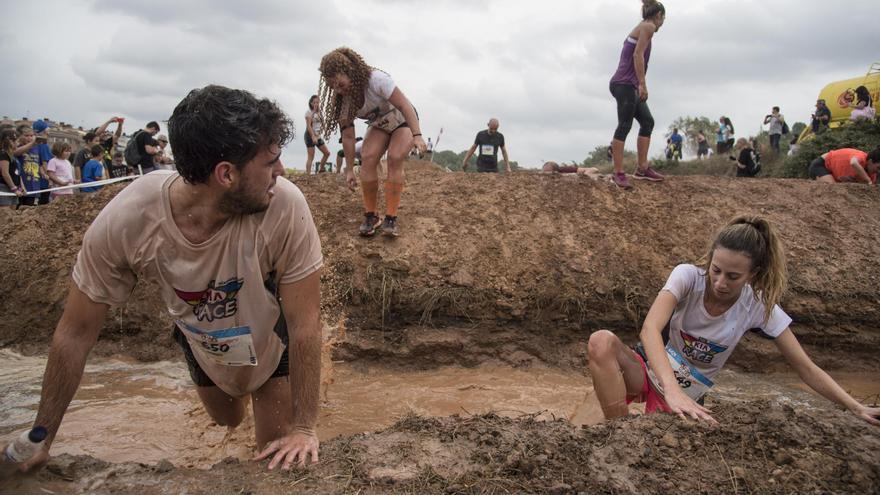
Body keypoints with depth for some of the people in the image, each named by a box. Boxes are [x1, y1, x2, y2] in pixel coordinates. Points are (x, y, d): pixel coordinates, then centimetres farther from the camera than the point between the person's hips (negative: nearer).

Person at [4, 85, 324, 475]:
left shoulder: (285, 206, -38)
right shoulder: (122, 221, -34)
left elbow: (304, 324, -27)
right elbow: (76, 332, -20)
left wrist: (303, 426, -24)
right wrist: (41, 439, -12)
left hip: (273, 340, -1)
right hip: (202, 343, 2)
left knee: (278, 461, 3)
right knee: (227, 419, 26)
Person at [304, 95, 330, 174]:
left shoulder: (318, 112, 14)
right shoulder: (309, 112, -7)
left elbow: (322, 122, 1)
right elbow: (308, 126, -16)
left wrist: (318, 111, -4)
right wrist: (313, 137, -26)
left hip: (318, 136, 8)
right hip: (310, 135, -8)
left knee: (327, 153, 6)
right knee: (311, 156, -12)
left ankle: (320, 170, 17)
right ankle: (307, 174, -12)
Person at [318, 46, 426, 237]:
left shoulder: (376, 79, -34)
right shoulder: (342, 99, -16)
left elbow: (405, 106, -32)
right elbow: (347, 136, -12)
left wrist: (417, 136, -40)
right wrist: (349, 170, -12)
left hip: (403, 121, -4)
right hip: (378, 125, 5)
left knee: (395, 158, -27)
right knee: (367, 158, -21)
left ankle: (390, 218, -24)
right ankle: (370, 215, -12)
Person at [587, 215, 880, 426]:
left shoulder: (759, 307, -13)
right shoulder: (688, 276, -20)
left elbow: (806, 368, -5)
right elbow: (650, 329, -36)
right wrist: (672, 391, -49)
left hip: (688, 396, 3)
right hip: (649, 371, -2)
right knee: (602, 342, -34)